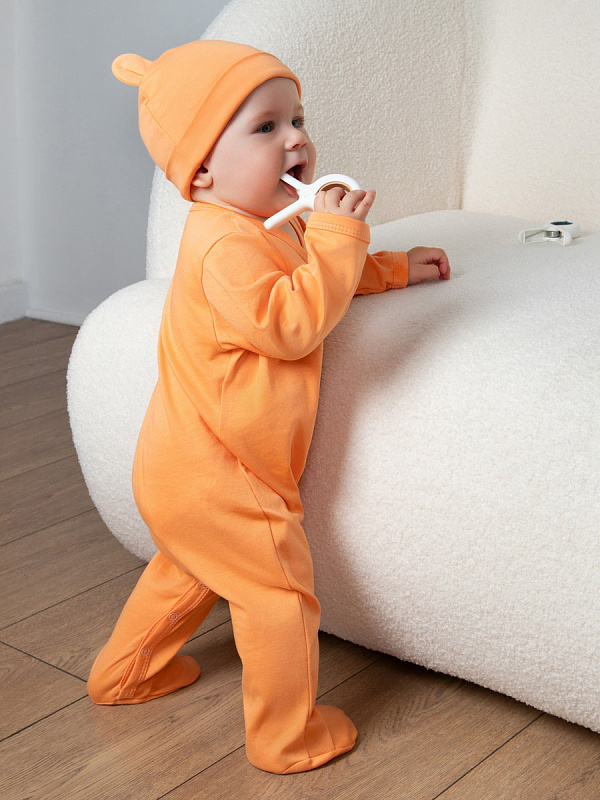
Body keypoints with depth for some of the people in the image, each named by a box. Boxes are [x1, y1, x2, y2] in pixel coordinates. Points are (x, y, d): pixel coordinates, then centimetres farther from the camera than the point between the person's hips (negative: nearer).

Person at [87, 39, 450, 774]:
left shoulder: (271, 229, 8)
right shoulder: (226, 244, -27)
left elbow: (324, 275, 26)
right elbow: (291, 323, -36)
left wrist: (395, 268, 20)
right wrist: (336, 235, -34)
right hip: (212, 482, -11)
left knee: (187, 571, 30)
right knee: (279, 593, 0)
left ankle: (126, 673, 49)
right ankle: (287, 737, 15)